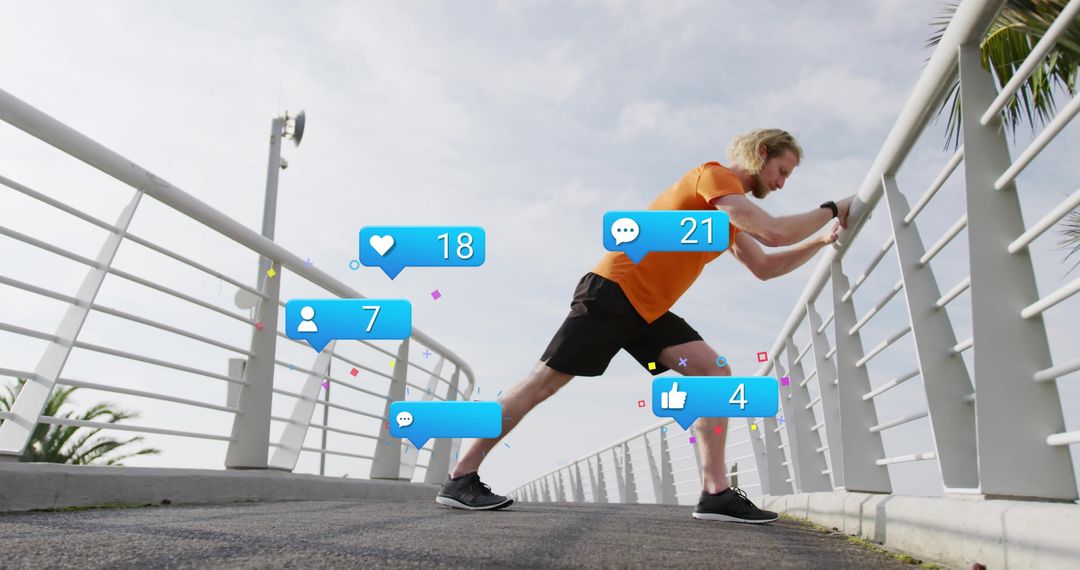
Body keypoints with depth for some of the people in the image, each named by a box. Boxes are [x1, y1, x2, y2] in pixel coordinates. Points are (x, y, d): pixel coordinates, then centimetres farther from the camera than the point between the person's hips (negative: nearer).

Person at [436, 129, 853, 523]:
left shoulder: (733, 218, 20)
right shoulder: (715, 175, -9)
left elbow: (765, 268, 25)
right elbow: (773, 232, -19)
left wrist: (822, 240, 18)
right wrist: (831, 210, -3)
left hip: (649, 310, 9)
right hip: (612, 292, -9)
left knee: (715, 373, -6)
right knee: (544, 382, -6)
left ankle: (716, 494, -7)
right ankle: (459, 480, 4)